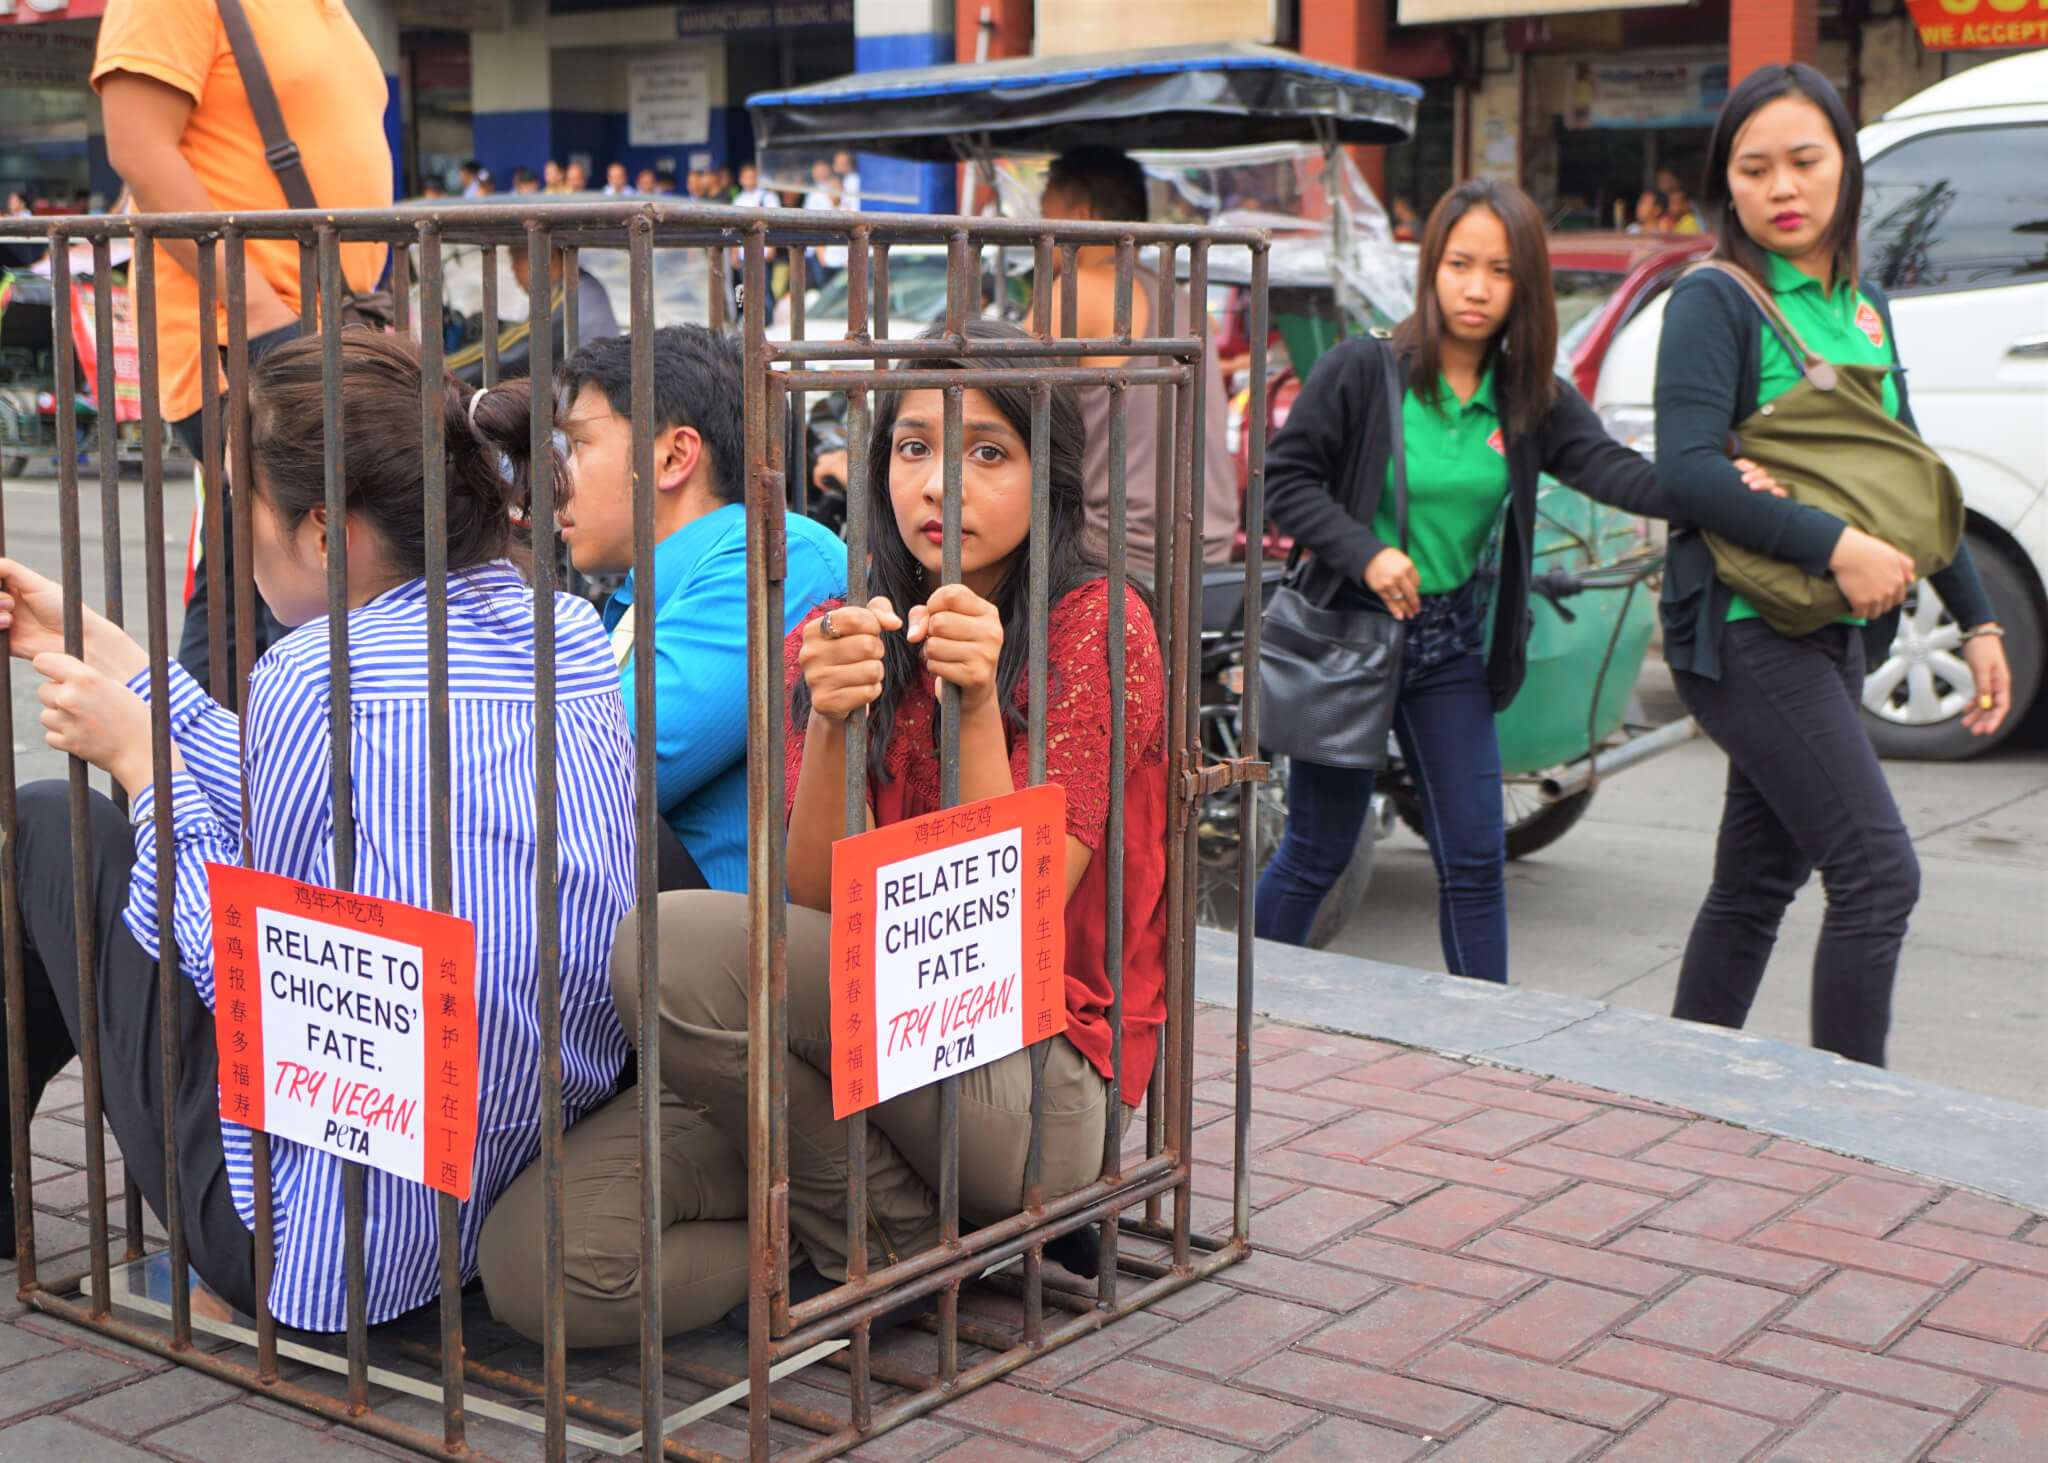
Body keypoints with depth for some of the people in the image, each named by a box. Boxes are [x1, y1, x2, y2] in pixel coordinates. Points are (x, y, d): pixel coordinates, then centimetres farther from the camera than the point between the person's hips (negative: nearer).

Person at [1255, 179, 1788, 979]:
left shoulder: (1535, 401, 0)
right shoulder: (1362, 370, -11)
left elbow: (1610, 469, -14)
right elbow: (1284, 473, -7)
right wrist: (1365, 552, -21)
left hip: (1452, 641, 4)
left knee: (1475, 858, 4)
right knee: (1318, 850, 4)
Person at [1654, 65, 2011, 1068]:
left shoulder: (1864, 306, 14)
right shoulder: (1715, 301, -8)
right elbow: (1687, 473, -20)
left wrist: (1975, 617, 20)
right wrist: (1835, 545, -24)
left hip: (1830, 634, 7)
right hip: (1743, 633, -7)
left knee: (1756, 882, 13)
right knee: (1878, 872, -12)